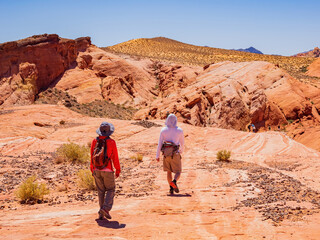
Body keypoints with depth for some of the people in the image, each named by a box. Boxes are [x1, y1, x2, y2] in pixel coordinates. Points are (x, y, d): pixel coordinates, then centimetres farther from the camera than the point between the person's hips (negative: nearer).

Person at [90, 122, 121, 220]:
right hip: (107, 170, -4)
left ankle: (102, 213, 13)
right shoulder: (111, 142, -11)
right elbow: (115, 158, -7)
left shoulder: (94, 141, -1)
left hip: (97, 170, 4)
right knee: (110, 190, 11)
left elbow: (92, 156, 6)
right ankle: (106, 208, -8)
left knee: (101, 191, 13)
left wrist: (92, 169, 17)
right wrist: (118, 170, 4)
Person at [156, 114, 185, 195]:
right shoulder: (180, 130, -2)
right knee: (178, 172, 4)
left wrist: (157, 155, -1)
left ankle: (171, 188, 13)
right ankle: (174, 182, -28)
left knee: (169, 171, 19)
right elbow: (182, 142, 9)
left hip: (166, 153, 2)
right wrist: (181, 150, 29)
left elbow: (160, 143, -5)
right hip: (175, 154, -2)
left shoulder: (163, 130, -2)